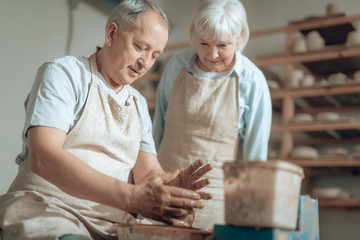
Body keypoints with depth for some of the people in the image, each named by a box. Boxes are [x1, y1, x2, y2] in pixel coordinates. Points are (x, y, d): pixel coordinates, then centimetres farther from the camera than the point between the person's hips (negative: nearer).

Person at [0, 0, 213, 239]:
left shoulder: (139, 103, 16)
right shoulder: (64, 73, -5)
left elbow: (149, 172, 11)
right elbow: (42, 157, -20)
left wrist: (170, 187, -15)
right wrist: (131, 196, -29)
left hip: (109, 219, 5)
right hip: (44, 208, -4)